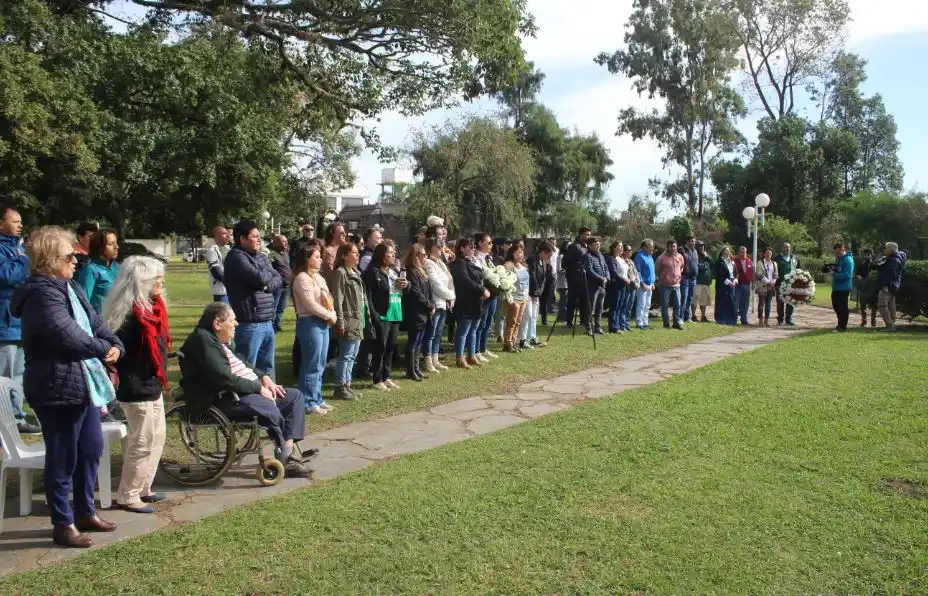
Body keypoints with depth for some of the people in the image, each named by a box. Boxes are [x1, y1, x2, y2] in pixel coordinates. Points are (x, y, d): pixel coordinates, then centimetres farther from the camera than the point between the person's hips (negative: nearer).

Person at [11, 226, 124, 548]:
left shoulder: (69, 287, 12)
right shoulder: (41, 294, -18)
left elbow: (95, 323, 12)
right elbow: (69, 336, -24)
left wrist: (115, 345, -7)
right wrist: (103, 349, -8)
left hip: (83, 384, 10)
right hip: (57, 389, -10)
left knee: (91, 449, 19)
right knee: (63, 459, 3)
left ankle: (85, 512, 34)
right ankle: (63, 525, 18)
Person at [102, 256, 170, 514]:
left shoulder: (149, 306, 9)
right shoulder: (130, 314, -21)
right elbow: (123, 354, -24)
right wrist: (130, 386, -23)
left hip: (152, 385, 10)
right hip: (138, 388, -10)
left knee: (157, 436, 18)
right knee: (142, 442, 0)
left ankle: (142, 488, 30)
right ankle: (127, 496, 13)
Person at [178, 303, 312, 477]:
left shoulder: (220, 340, 17)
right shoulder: (203, 339, -15)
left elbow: (241, 366, 26)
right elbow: (223, 378, -24)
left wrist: (263, 377, 7)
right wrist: (258, 388, -18)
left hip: (249, 390, 11)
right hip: (223, 398, -11)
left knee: (295, 396, 4)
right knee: (269, 407, -34)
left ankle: (288, 449, -11)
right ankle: (287, 456, -12)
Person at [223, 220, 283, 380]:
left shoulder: (261, 256, 16)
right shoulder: (236, 257, -10)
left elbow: (278, 280, 12)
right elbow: (259, 278, -22)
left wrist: (267, 285, -10)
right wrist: (268, 275, 0)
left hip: (267, 322, 8)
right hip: (249, 324, -8)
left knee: (267, 369, 18)